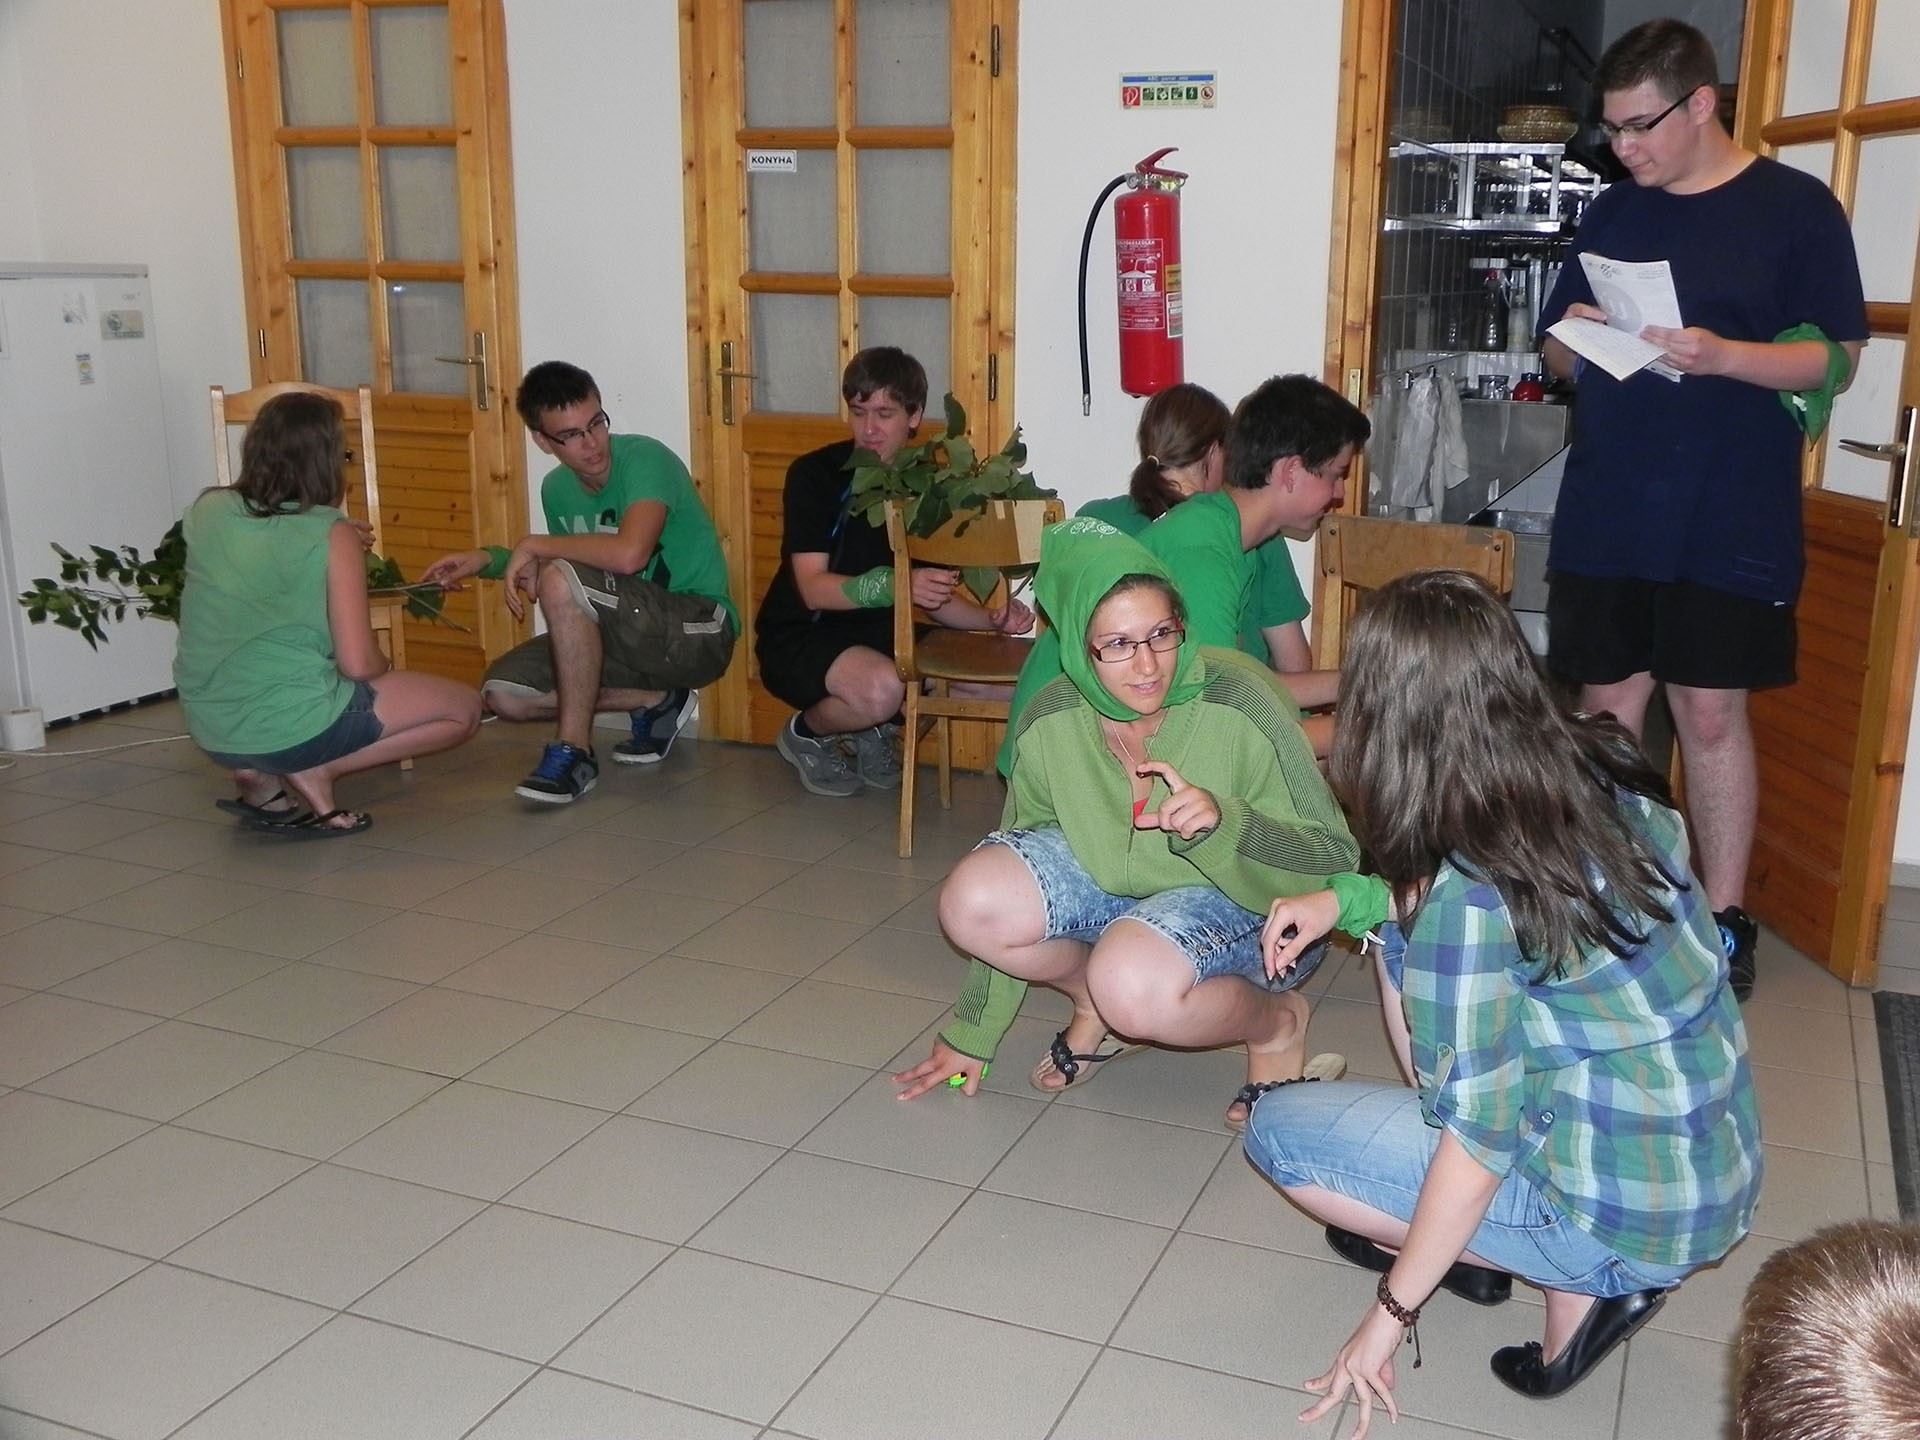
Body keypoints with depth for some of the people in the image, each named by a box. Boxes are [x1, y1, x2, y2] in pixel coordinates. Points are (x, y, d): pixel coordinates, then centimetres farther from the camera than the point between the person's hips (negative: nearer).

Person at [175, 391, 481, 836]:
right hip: (290, 727, -6)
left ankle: (263, 778, 11)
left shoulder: (206, 511, 3)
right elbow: (358, 664, -15)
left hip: (208, 729, 7)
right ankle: (316, 771, -4)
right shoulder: (333, 535, -12)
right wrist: (384, 666, 8)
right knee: (463, 708, 9)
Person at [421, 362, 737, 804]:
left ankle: (574, 751, -18)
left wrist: (535, 545, -20)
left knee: (561, 578, -29)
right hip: (636, 638, 8)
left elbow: (628, 555, -35)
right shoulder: (557, 488, 6)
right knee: (503, 692, -5)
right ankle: (656, 701, 5)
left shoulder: (644, 458, -18)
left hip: (700, 632, -8)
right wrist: (490, 560, 3)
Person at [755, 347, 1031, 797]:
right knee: (882, 687, -36)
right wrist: (895, 585, -37)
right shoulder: (815, 474, -12)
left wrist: (993, 620, -13)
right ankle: (807, 732, -2)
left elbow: (936, 597, 7)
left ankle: (880, 728, 11)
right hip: (799, 637, -6)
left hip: (882, 635, 6)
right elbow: (813, 588, -21)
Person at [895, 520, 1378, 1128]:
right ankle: (1098, 1001, 8)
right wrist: (970, 1035, 7)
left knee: (1134, 984, -35)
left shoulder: (1239, 701, -26)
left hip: (1245, 905, -4)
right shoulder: (1050, 722, -12)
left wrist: (1222, 825, -42)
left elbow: (1334, 860, -22)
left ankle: (1275, 1022, -2)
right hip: (1112, 882, 5)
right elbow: (1006, 912, 0)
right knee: (972, 902, -21)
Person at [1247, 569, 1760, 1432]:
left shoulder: (1467, 891, -26)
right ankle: (1458, 1240, 14)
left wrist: (1390, 1315, -11)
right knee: (1408, 939, 13)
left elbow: (1479, 1134, -22)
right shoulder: (1605, 775, -4)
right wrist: (1346, 903, 8)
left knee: (1277, 1130, 2)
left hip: (1630, 1216, -8)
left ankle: (1579, 1286, 3)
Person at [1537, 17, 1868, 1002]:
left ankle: (1724, 923, 12)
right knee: (1607, 707, 7)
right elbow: (1557, 356, 17)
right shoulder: (1611, 216, 12)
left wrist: (1720, 354, -21)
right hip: (1603, 516, 4)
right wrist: (1573, 337, -7)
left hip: (1730, 524, -4)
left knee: (1712, 714, 0)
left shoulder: (1796, 208, -1)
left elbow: (1838, 358, -5)